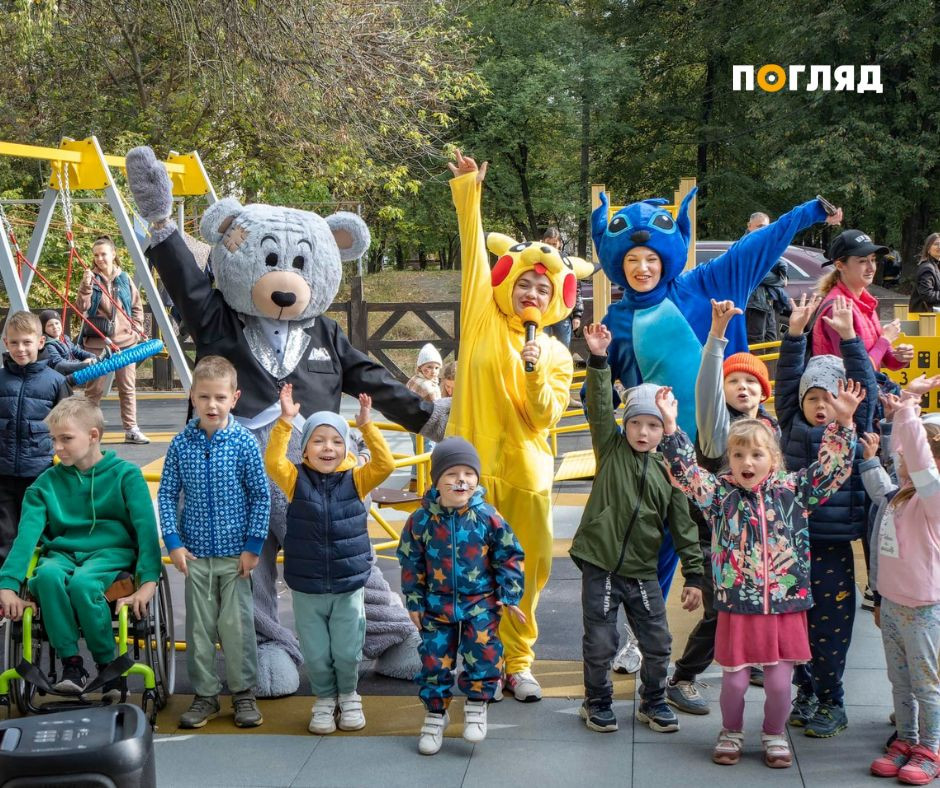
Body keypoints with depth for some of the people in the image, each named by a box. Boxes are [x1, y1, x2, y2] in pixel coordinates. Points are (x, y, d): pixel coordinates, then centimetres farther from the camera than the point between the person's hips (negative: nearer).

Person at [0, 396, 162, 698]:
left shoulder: (125, 474, 1)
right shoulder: (46, 483, 9)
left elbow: (146, 528, -7)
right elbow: (26, 535, -2)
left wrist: (149, 580, -20)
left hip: (111, 552, -3)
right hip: (62, 553, 3)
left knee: (82, 582, -36)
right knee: (47, 575, -34)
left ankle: (109, 665, -14)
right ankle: (71, 662, -21)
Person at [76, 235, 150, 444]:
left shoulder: (124, 279, 8)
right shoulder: (91, 279, 0)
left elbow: (137, 307, 15)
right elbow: (81, 308, -9)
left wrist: (136, 330, 3)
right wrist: (86, 286, -22)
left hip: (125, 341, 2)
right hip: (97, 342, -2)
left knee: (128, 388, 4)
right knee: (94, 388, -1)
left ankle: (131, 429, 8)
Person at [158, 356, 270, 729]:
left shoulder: (244, 443, -8)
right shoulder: (181, 444, -2)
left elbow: (261, 496, -4)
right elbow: (167, 494, 3)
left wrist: (253, 545, -6)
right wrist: (173, 542, -4)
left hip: (236, 554, -2)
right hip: (195, 554, 2)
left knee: (237, 624, 4)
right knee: (199, 626, 9)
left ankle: (243, 693, 19)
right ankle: (205, 695, 21)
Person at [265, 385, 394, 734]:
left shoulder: (355, 480, -2)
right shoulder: (297, 480, -4)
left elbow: (385, 463, -16)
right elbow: (273, 461, -20)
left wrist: (366, 425, -22)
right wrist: (286, 420, -26)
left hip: (349, 586, 0)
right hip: (306, 589, 0)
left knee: (347, 651, 9)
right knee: (316, 654, 10)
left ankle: (348, 696, 34)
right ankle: (325, 699, 33)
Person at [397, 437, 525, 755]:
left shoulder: (487, 517, -10)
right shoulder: (422, 520, -8)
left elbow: (509, 557, -1)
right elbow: (411, 564, 2)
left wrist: (509, 596, -3)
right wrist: (414, 603, 3)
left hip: (481, 604, -1)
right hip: (437, 606, 1)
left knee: (484, 654, -8)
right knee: (435, 658, 5)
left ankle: (476, 705, 17)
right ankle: (435, 712, 24)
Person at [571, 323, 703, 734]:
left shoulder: (669, 472, 3)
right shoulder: (611, 450, 1)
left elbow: (684, 527, 5)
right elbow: (599, 407, -13)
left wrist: (694, 575, 0)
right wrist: (598, 360, -24)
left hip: (642, 572, 2)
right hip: (599, 566, -2)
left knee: (658, 644, 7)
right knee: (600, 644, 3)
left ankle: (653, 703, 29)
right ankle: (597, 702, 25)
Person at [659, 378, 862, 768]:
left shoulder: (792, 490, 2)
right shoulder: (720, 493, 0)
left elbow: (832, 467, 1)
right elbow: (686, 471, -10)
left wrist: (843, 423, -10)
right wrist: (670, 427, -19)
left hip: (785, 608, 1)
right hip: (737, 610, 0)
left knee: (779, 682, 6)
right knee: (734, 680, 6)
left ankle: (774, 735, 31)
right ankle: (731, 733, 32)